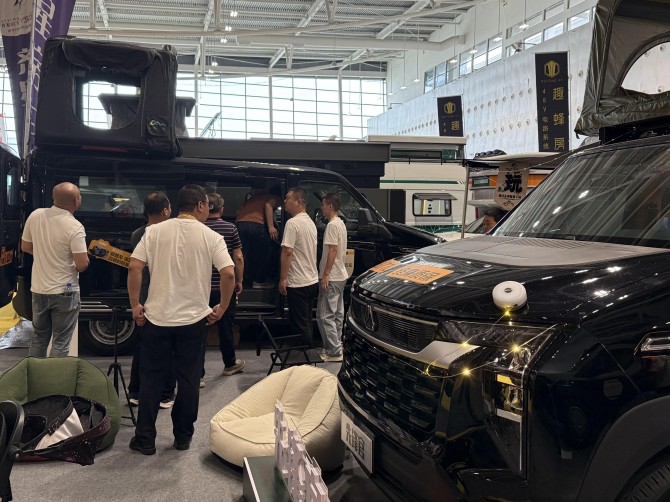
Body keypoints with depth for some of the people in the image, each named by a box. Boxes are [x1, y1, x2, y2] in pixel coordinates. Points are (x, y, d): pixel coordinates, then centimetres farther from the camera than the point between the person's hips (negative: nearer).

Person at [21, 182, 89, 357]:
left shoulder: (35, 216, -3)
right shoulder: (75, 227, -20)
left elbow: (25, 247, 10)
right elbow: (82, 265, -21)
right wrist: (83, 258, 1)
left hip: (38, 289, 6)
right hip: (64, 292, -6)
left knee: (38, 337, 21)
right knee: (60, 342, 5)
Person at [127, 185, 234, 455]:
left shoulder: (155, 231, 0)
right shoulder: (211, 237, -5)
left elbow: (134, 267, -8)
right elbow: (228, 274, -14)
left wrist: (135, 305, 1)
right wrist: (222, 308, -1)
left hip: (157, 318, 1)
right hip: (194, 320, -1)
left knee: (151, 380, 11)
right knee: (188, 381, 12)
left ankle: (145, 439, 18)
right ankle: (183, 437, 22)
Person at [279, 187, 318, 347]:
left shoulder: (293, 223, -16)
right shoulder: (310, 222, 13)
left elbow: (287, 252, -21)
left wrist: (283, 278, -16)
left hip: (298, 283, -9)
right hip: (312, 280, 9)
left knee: (300, 324, -1)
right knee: (306, 322, 17)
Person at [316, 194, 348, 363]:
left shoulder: (332, 225, -16)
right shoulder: (341, 223, 14)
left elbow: (333, 250, -21)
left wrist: (326, 274, -21)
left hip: (331, 277, -10)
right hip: (340, 275, 10)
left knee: (325, 315, -7)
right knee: (337, 313, 13)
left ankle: (334, 352, -5)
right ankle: (335, 347, 20)